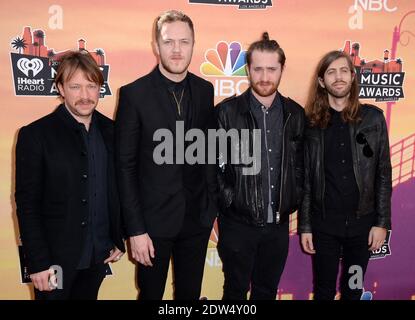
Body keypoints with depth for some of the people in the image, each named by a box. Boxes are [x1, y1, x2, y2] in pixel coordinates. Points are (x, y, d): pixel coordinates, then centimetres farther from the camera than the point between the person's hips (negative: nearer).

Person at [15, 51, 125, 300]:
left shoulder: (109, 130, 1)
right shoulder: (35, 135, -11)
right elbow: (27, 205, -11)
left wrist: (118, 240, 8)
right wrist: (38, 263, -12)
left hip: (99, 256, 4)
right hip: (55, 260, -4)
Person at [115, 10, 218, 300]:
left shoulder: (205, 90, 2)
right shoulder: (134, 94, -11)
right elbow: (125, 166, -11)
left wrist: (212, 205, 6)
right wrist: (135, 229, -12)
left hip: (197, 218, 4)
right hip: (154, 219, -3)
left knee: (190, 294, 19)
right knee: (151, 294, 16)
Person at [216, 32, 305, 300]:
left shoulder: (295, 114, 2)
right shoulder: (227, 112, -8)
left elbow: (300, 164, 9)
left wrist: (292, 203, 1)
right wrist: (229, 200, -11)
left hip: (278, 223, 3)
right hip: (238, 222, -3)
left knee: (267, 291, 19)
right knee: (236, 291, 15)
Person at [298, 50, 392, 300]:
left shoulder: (373, 117, -1)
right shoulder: (312, 123, -1)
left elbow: (383, 174, 0)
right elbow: (306, 178, -1)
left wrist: (382, 222, -4)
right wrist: (305, 226, -3)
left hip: (362, 222, 1)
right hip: (323, 224, 0)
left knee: (353, 290, 16)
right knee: (324, 291, 13)